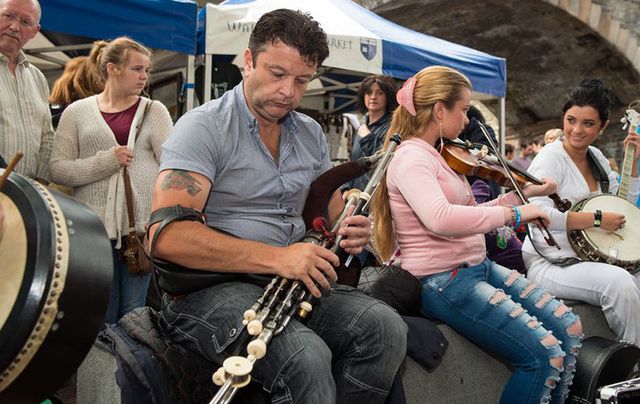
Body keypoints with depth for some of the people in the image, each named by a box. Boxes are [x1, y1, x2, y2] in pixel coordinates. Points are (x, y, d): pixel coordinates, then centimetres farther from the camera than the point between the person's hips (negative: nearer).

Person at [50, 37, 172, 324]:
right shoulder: (77, 112, 8)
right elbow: (58, 170, 1)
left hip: (143, 224, 0)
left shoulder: (154, 111, 7)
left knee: (134, 316, 6)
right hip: (93, 226, 0)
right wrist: (107, 161, -12)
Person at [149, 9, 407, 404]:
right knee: (307, 357, -32)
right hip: (210, 285, -6)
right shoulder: (204, 127, -9)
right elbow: (167, 236, -21)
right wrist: (276, 257, -26)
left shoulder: (311, 134, 12)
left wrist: (348, 231, -4)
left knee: (387, 327, -16)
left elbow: (333, 211, 22)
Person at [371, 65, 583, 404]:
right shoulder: (412, 157, -16)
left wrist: (523, 193, 17)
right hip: (442, 282, -9)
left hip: (478, 267, 9)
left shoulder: (440, 155, 13)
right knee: (545, 354, -16)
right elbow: (440, 219, -35)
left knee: (569, 328, 3)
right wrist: (513, 213, -26)